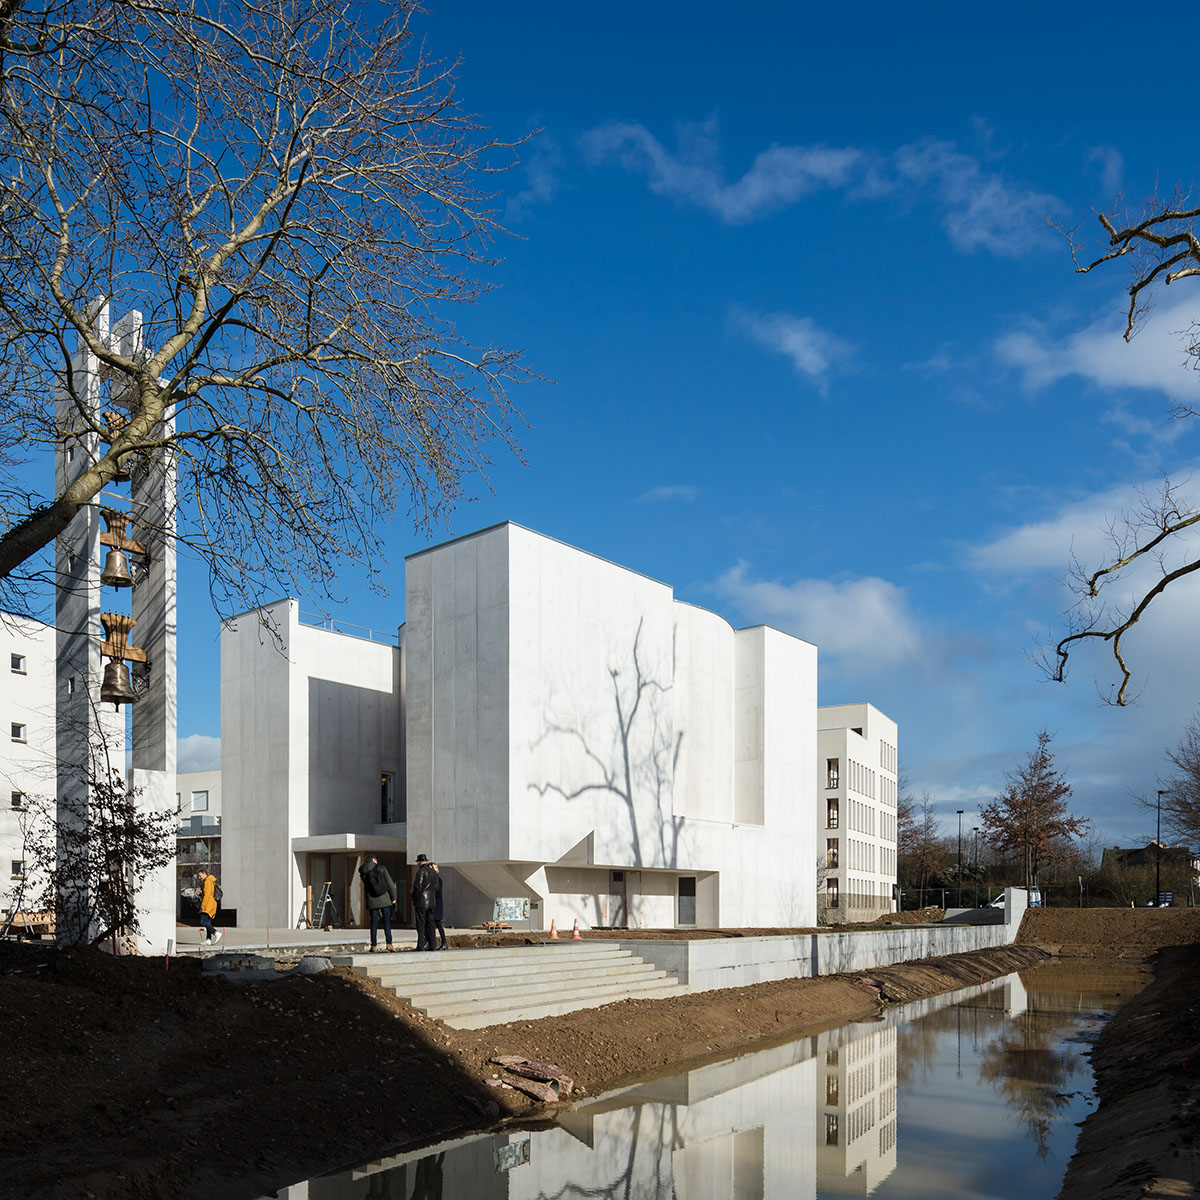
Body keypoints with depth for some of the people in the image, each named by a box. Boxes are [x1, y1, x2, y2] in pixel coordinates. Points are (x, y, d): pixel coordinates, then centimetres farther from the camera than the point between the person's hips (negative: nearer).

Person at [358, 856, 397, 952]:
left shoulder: (363, 873, 5)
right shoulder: (381, 868, -2)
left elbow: (366, 887, 10)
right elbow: (390, 883, -3)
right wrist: (393, 897, 1)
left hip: (372, 901, 2)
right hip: (384, 899, -2)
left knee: (374, 923, 6)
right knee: (387, 921, 0)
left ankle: (373, 946, 5)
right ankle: (389, 943, -10)